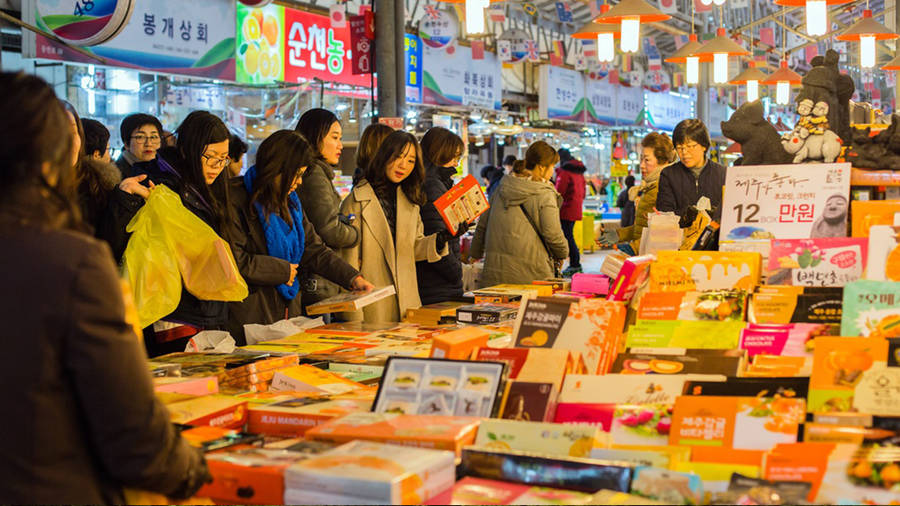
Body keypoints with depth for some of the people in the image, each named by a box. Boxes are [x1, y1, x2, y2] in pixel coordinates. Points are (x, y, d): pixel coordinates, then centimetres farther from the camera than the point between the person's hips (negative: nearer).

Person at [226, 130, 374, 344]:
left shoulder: (289, 202, 15)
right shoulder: (236, 200, -12)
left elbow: (315, 250, 13)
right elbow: (236, 261, -18)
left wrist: (353, 278, 1)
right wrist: (283, 271, -10)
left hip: (288, 313, 8)